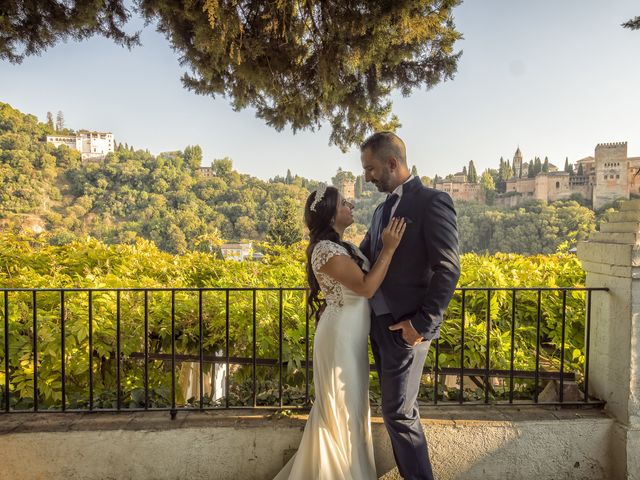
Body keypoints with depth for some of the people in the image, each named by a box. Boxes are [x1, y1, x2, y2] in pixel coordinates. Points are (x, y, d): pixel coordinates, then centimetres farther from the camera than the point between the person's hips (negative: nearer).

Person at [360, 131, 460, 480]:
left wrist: (423, 324, -18)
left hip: (405, 327, -8)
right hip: (379, 322, 8)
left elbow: (448, 269, -16)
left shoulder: (432, 202, -10)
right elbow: (361, 260, 19)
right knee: (396, 406, 17)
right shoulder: (382, 210, 14)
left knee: (399, 413, -1)